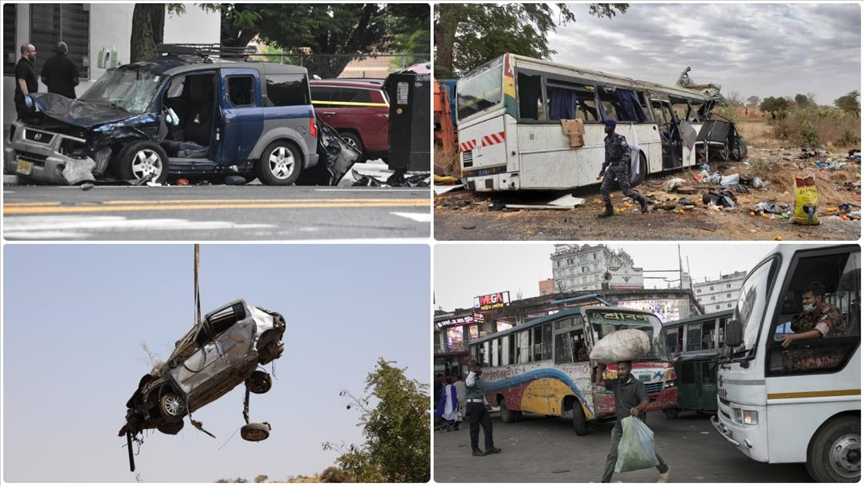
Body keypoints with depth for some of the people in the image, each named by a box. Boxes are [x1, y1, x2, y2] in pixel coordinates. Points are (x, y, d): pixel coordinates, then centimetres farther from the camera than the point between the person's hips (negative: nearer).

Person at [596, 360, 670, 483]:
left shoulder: (637, 385, -13)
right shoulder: (616, 383, 6)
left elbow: (645, 402, -24)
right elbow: (599, 382, 16)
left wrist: (638, 408, -46)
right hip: (619, 428, 5)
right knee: (612, 455, 5)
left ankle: (664, 471, 32)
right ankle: (605, 482, 10)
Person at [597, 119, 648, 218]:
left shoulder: (619, 139, -13)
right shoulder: (606, 140, 10)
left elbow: (627, 151, -20)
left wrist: (623, 163, -35)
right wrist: (603, 168, 20)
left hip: (621, 167, -7)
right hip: (612, 166, 7)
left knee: (626, 190, -4)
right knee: (603, 189, -2)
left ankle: (642, 201, 18)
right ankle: (609, 210, 8)